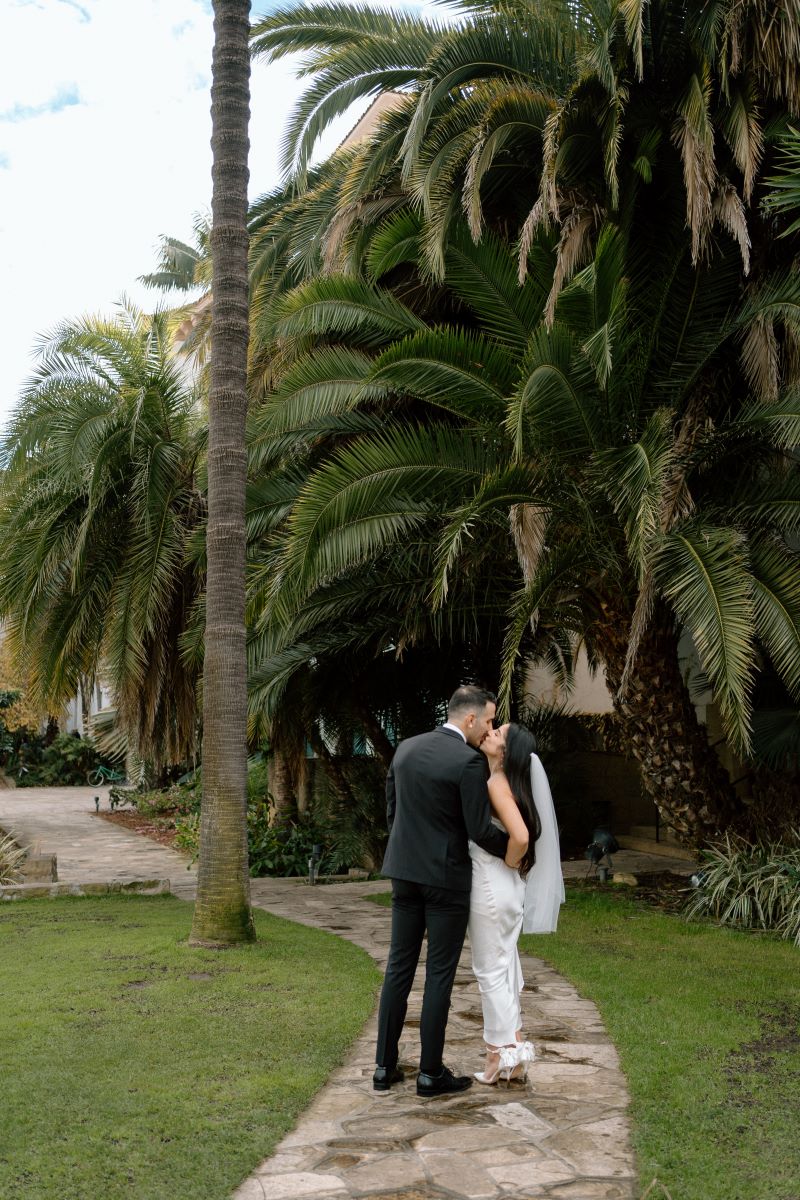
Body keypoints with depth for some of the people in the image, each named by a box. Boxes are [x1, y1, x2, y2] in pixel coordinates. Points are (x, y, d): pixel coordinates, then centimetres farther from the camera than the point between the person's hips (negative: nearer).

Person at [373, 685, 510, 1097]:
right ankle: (431, 1072, 11)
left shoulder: (406, 748, 5)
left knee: (399, 967, 12)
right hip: (446, 876, -6)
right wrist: (515, 848, 1)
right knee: (440, 974, 4)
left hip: (404, 871, 6)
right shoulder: (468, 761, -16)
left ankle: (384, 1066, 17)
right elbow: (479, 830, -16)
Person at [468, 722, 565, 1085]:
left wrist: (508, 865, -14)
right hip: (506, 890, 9)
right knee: (504, 969, 15)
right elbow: (524, 831, 21)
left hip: (492, 888, -9)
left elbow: (520, 836, -31)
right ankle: (514, 1052, 23)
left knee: (491, 971, 1)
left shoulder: (497, 783, -18)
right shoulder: (504, 782, 9)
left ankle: (503, 1055, 9)